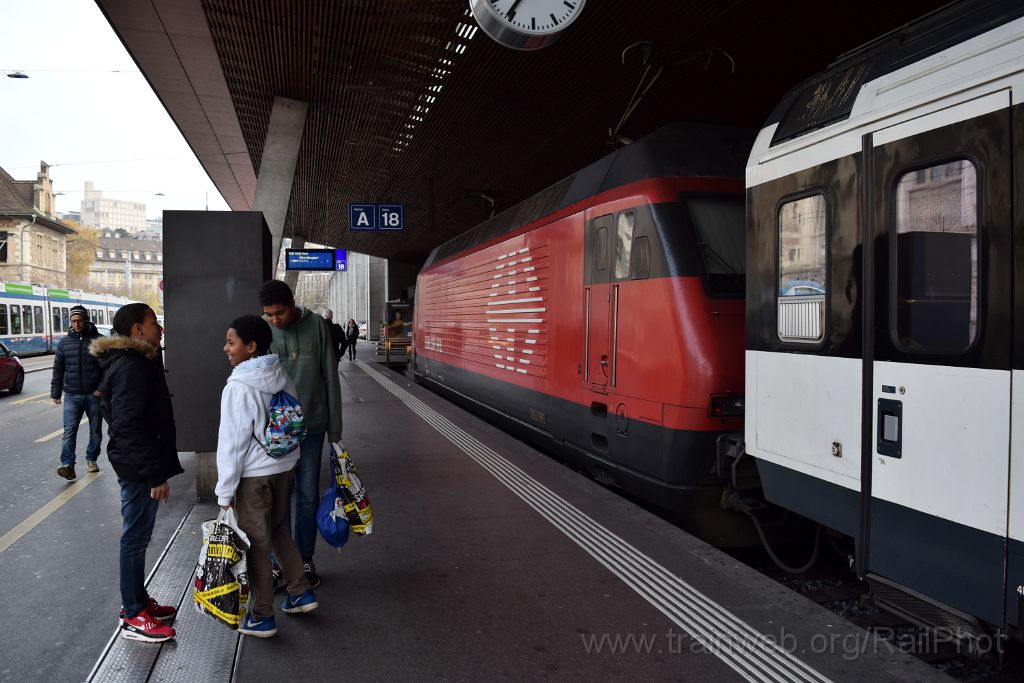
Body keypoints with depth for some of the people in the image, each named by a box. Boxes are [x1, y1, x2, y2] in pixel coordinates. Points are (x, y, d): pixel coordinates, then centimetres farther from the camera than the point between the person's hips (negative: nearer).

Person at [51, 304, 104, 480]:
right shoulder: (64, 343, 8)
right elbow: (58, 370, 12)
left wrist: (102, 388, -11)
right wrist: (55, 393, 9)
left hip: (94, 395, -1)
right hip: (72, 395, 1)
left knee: (96, 430, 8)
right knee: (69, 430, -9)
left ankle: (91, 459, 24)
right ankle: (68, 464, -12)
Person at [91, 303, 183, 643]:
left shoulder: (139, 361, 12)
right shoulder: (130, 368, -21)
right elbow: (128, 427, -26)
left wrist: (160, 467, 21)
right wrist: (156, 473, -24)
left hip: (143, 466, 10)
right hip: (138, 468, -10)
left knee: (138, 536, 18)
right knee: (135, 538, 0)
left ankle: (138, 601, 31)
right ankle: (134, 616, 12)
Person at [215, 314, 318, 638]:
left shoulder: (238, 388, -21)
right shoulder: (282, 377, 0)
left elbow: (232, 443, -18)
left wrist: (225, 492, -11)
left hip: (255, 475, -7)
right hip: (285, 466, 7)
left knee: (256, 542, 6)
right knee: (278, 530, 23)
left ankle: (262, 617, 18)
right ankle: (301, 593, 30)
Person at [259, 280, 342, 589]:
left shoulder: (316, 326, -5)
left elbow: (330, 379, -1)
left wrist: (335, 429, -1)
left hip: (311, 425, 0)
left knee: (308, 495, 9)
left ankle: (305, 559, 23)